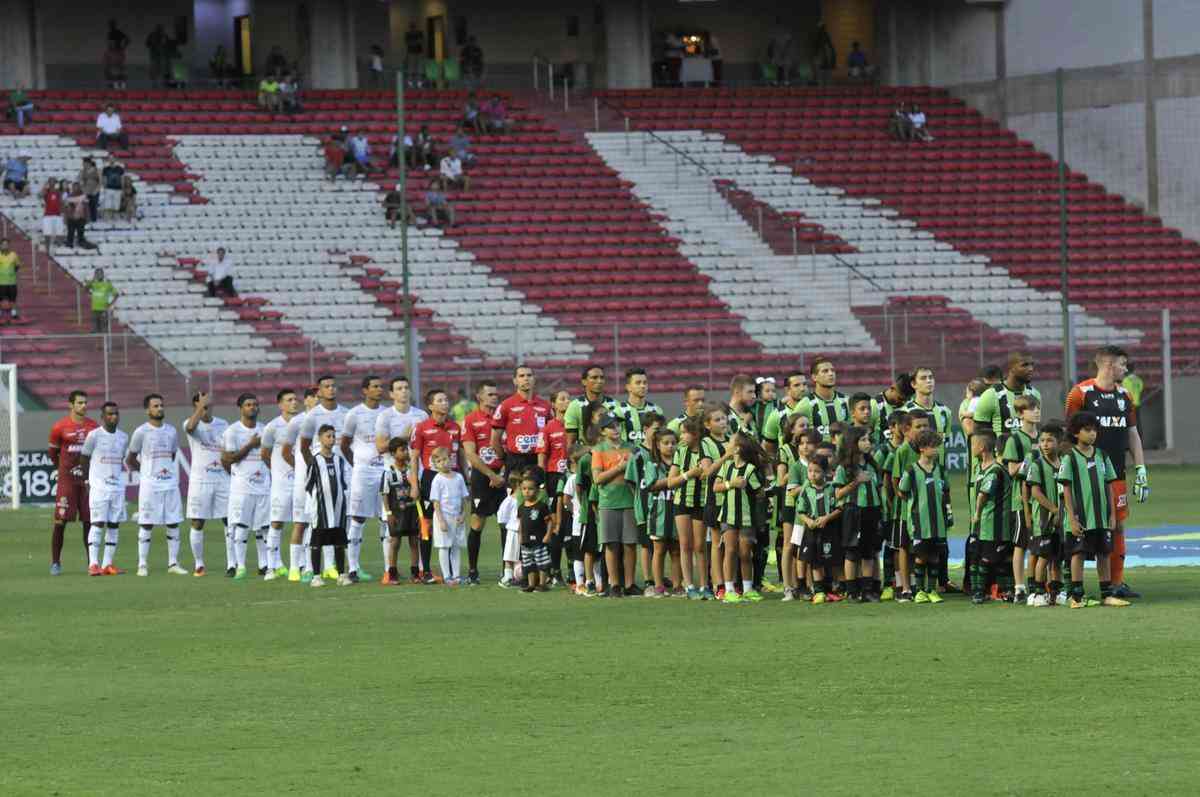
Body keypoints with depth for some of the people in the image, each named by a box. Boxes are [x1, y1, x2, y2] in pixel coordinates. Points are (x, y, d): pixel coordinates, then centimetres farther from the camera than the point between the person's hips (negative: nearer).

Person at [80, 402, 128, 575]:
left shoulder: (124, 437, 9)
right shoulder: (94, 435, -5)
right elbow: (84, 458, 3)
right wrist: (87, 480, 5)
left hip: (118, 486, 5)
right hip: (98, 487, -5)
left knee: (114, 525, 3)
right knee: (97, 523, -11)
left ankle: (108, 563, 7)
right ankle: (93, 564, -12)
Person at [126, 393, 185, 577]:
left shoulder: (171, 431, 10)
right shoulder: (141, 432, -4)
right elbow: (130, 460, 4)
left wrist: (168, 471, 10)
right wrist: (147, 472, 9)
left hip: (170, 484, 5)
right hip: (150, 484, -5)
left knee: (174, 524, 3)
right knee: (146, 525, -3)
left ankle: (173, 564, 9)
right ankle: (142, 565, 1)